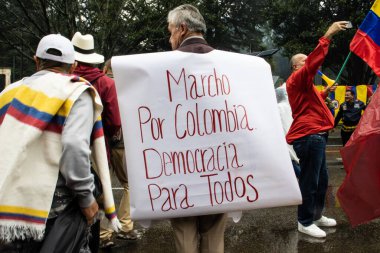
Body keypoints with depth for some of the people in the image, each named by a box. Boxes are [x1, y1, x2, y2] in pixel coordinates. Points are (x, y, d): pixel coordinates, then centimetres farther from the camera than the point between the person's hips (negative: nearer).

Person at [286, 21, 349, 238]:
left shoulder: (304, 84, 26)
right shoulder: (297, 79, -7)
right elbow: (314, 62, -23)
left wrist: (325, 93, 28)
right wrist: (328, 36, -23)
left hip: (315, 136, 11)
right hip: (309, 136, -11)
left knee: (322, 179, 16)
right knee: (310, 181, -6)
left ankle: (317, 215, 28)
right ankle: (305, 222, 3)